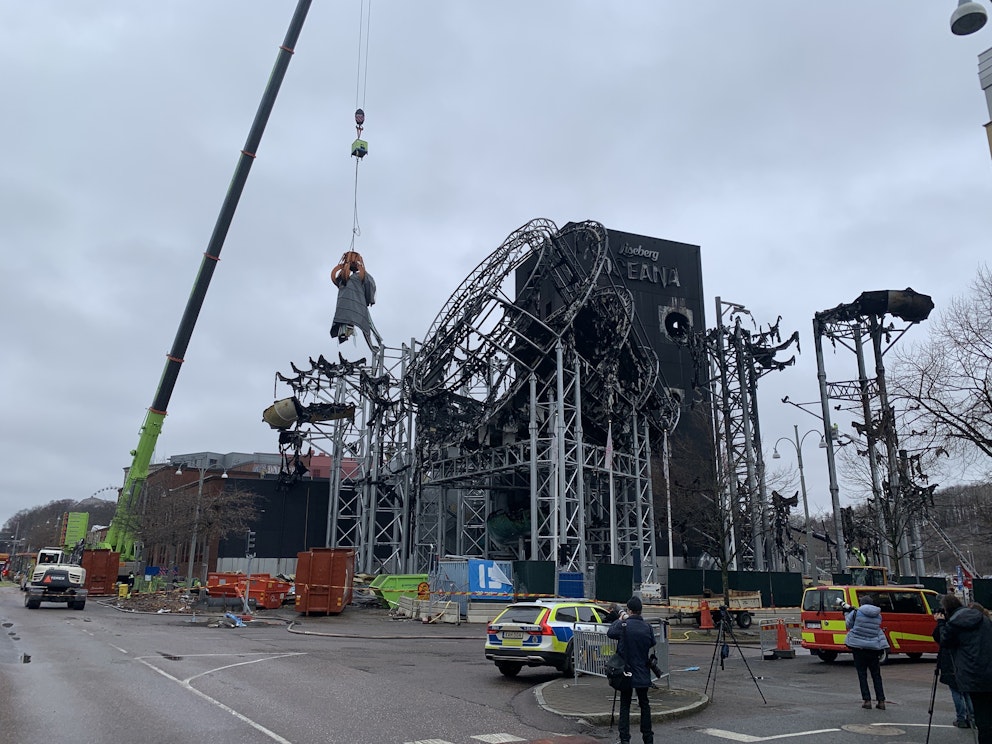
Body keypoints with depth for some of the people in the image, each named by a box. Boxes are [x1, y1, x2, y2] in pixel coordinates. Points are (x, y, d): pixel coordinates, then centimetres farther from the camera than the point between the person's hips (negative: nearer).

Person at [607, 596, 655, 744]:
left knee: (625, 706, 5)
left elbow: (610, 633, 4)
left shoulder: (623, 625, -14)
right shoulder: (647, 627, -5)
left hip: (626, 672, -3)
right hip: (643, 673, 3)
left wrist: (619, 620, 17)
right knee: (644, 704, 14)